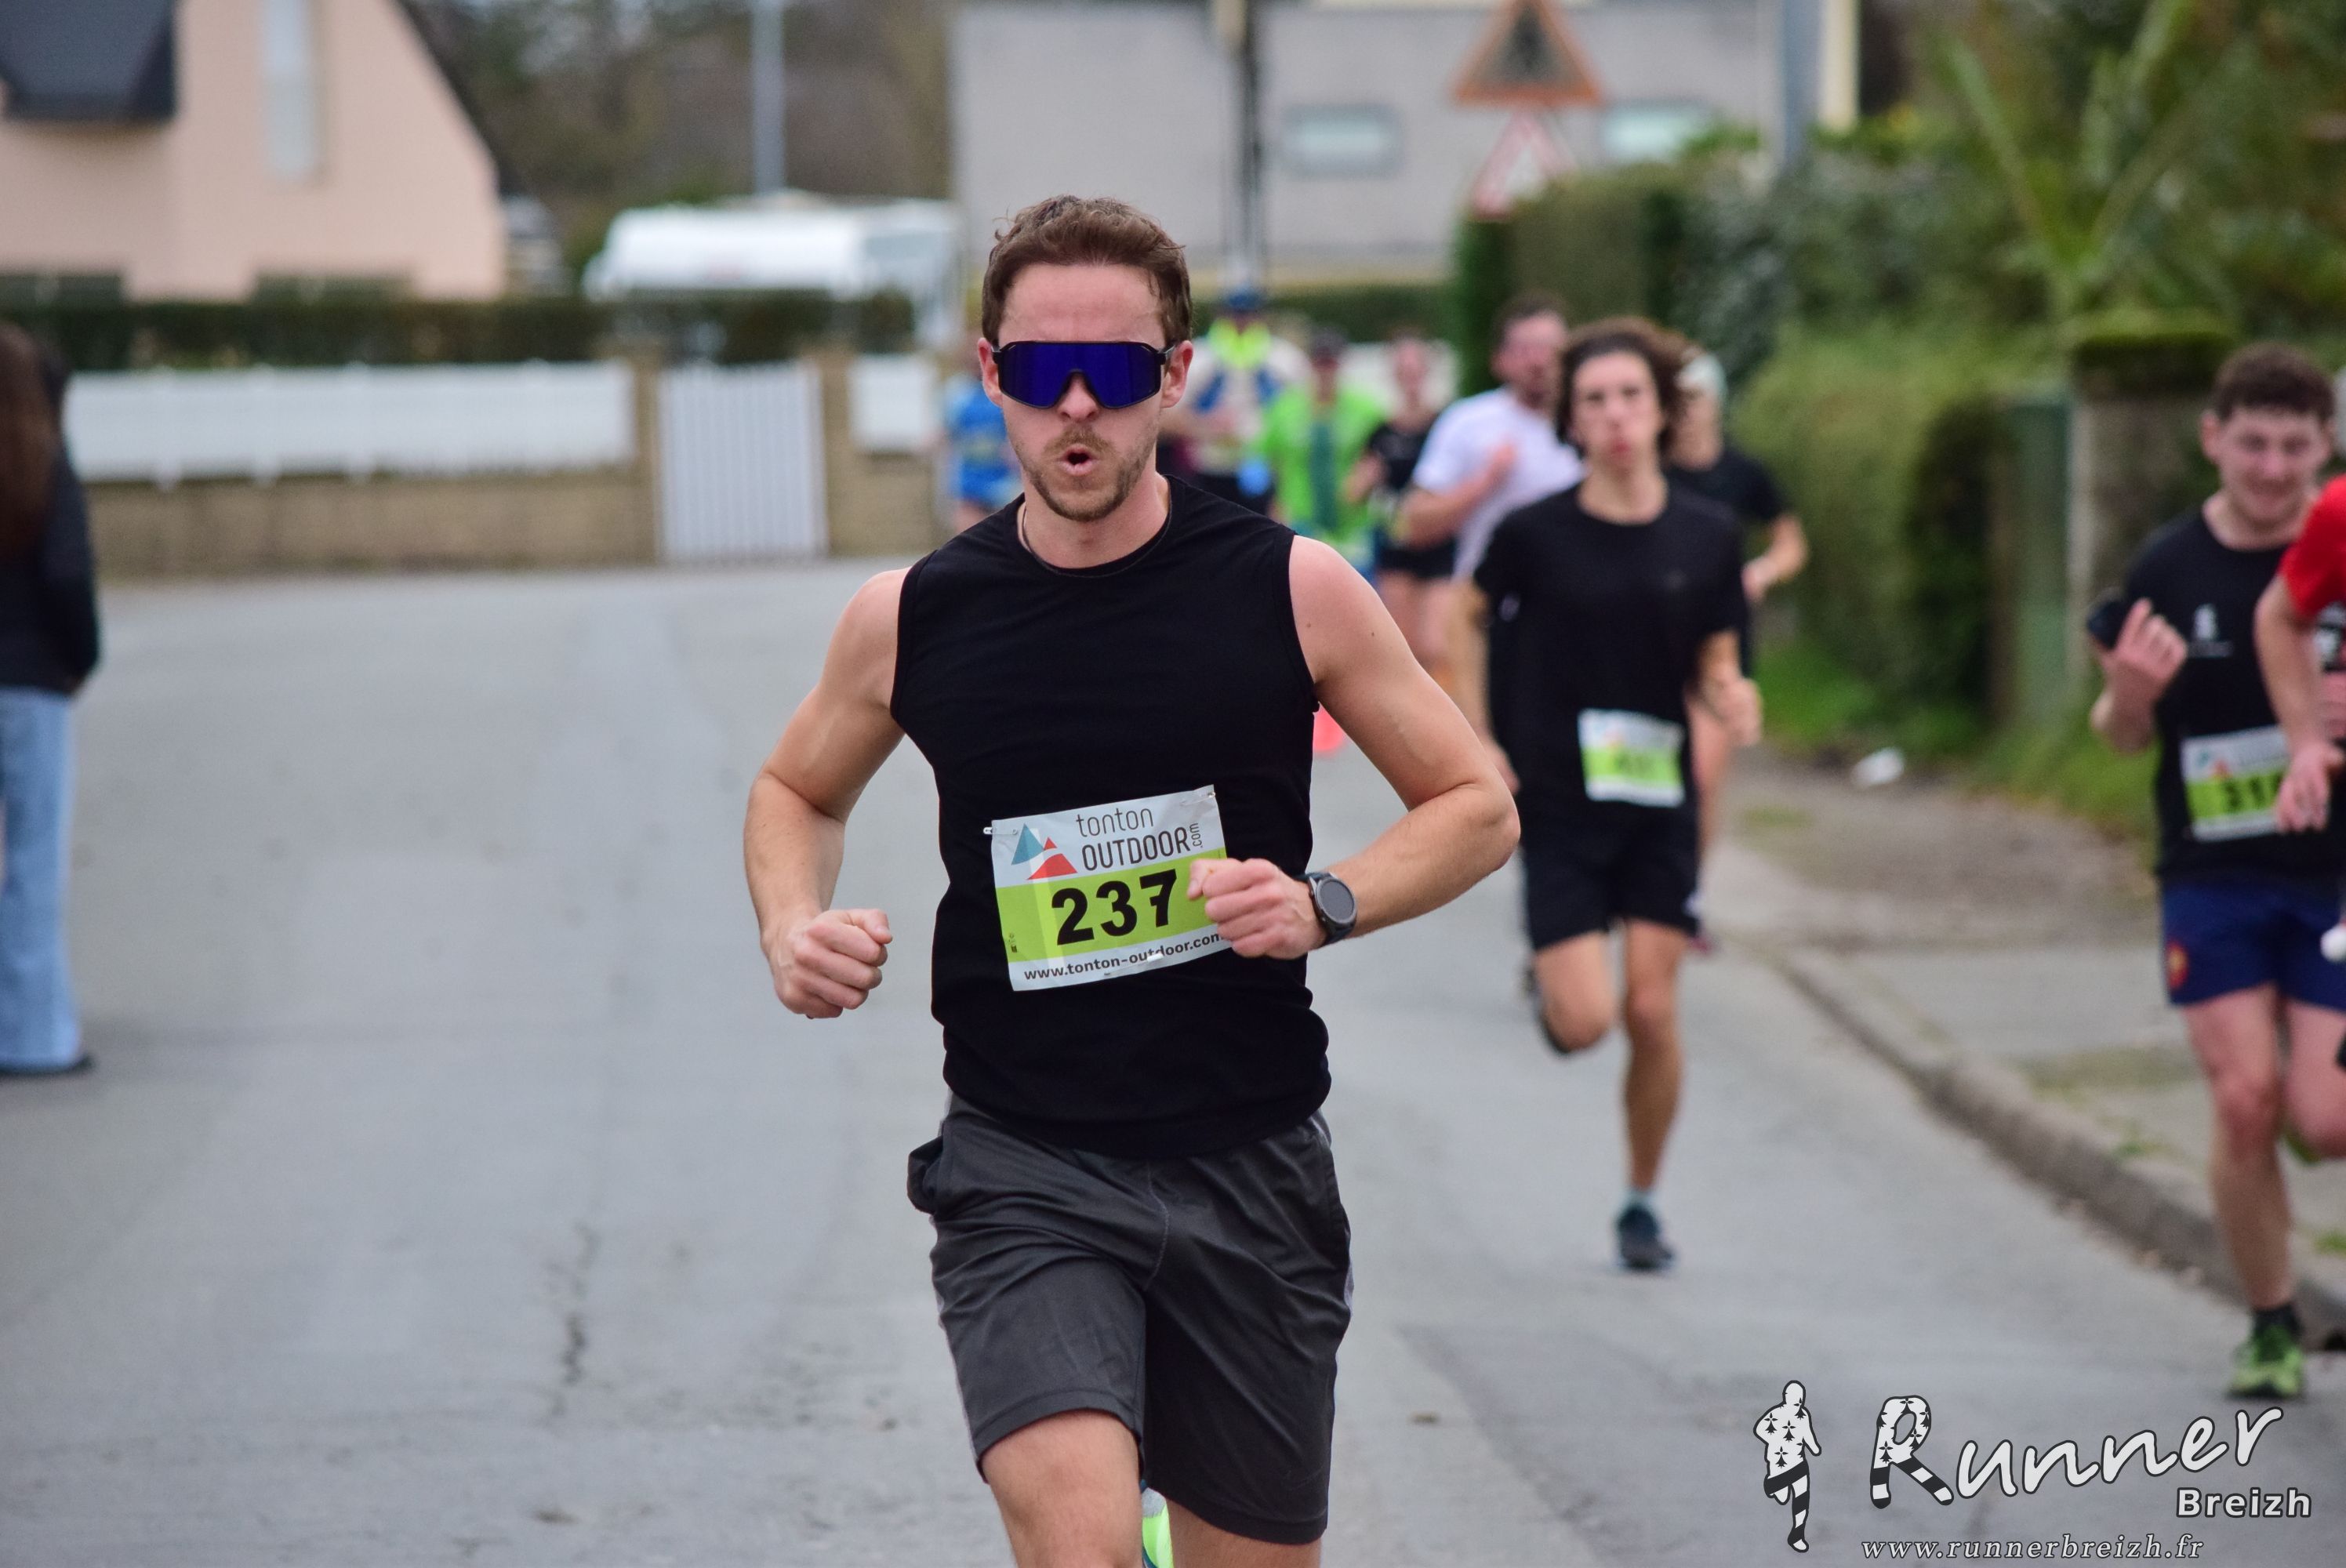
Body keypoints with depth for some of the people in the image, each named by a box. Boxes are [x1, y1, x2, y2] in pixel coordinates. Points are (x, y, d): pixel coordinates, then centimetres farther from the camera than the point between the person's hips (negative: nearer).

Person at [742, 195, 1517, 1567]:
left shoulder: (1292, 589, -3)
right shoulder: (913, 619, 0)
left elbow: (1478, 807, 5)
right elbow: (798, 791, 19)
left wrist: (1326, 904, -12)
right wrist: (793, 928, -2)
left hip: (1250, 1161, 1)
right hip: (1023, 1169, -1)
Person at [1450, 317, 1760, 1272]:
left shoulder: (1706, 537, -1)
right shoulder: (1536, 533, -7)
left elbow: (1711, 666, 8)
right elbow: (1470, 616, 10)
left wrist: (1731, 699, -15)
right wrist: (1479, 744, 2)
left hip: (1658, 800, 2)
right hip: (1556, 800, -2)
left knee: (1652, 1012, -3)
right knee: (1584, 1023, -11)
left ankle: (1642, 1202, 16)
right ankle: (1549, 978, 28)